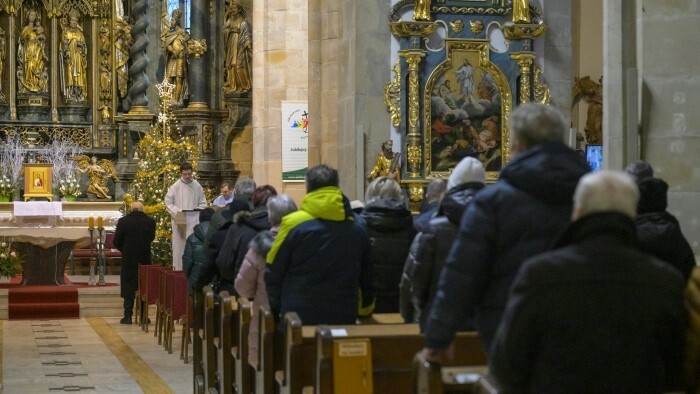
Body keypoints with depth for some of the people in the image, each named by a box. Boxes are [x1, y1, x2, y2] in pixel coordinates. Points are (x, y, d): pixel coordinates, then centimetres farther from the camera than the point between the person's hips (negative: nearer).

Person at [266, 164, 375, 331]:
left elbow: (273, 273, -4)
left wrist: (277, 308, 10)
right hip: (344, 318, 3)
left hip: (298, 318, -3)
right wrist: (364, 309, 26)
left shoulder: (294, 224, -10)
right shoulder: (357, 227, 2)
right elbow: (366, 276, 11)